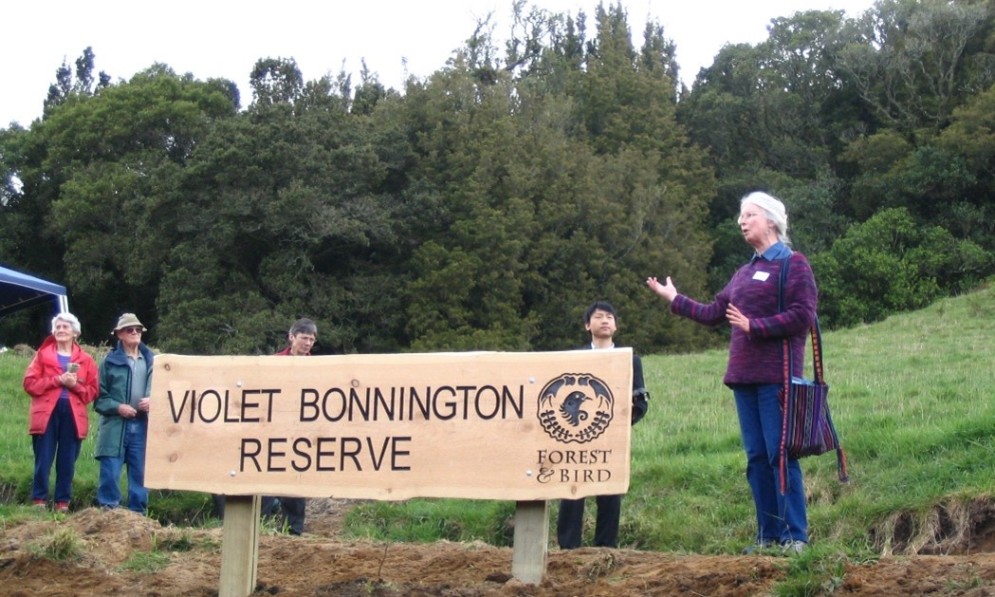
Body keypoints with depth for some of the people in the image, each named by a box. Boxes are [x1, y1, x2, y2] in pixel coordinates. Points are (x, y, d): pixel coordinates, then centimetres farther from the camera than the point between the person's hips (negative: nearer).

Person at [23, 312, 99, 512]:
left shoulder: (85, 360, 10)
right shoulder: (43, 354, 9)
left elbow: (93, 391, 8)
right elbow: (30, 383, -1)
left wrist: (75, 385, -11)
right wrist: (57, 380, -10)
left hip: (73, 415, 1)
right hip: (47, 413, -1)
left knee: (67, 463, 3)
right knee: (43, 461, -2)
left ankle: (63, 503, 9)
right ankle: (39, 501, 4)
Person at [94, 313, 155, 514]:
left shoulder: (151, 361, 8)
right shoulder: (111, 361, 1)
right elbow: (99, 397, 1)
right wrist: (117, 407, -13)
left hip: (142, 427, 3)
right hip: (115, 427, -2)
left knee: (140, 474, 7)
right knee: (110, 473, -4)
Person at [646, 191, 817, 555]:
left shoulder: (793, 264, -4)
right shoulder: (744, 273, 20)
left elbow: (803, 315, -14)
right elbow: (714, 313, 25)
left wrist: (754, 326, -17)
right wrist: (674, 300, 27)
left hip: (775, 376, -8)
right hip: (743, 375, 8)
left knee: (779, 454, -8)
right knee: (756, 457, 8)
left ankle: (795, 536, -3)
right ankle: (768, 535, 14)